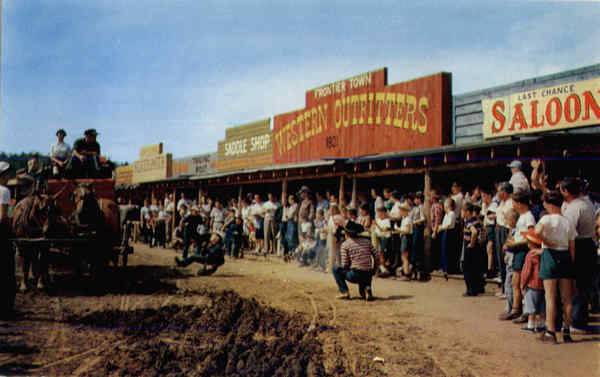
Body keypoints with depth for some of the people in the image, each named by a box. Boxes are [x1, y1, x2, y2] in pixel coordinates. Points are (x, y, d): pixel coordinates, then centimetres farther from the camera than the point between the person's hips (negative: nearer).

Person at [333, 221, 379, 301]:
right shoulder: (367, 241, 12)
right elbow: (377, 257, 7)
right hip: (368, 277, 5)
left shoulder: (345, 244, -1)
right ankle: (367, 288, 0)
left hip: (355, 276, -5)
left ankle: (344, 292, 8)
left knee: (336, 268, 18)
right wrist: (372, 270, 20)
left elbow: (344, 265, -5)